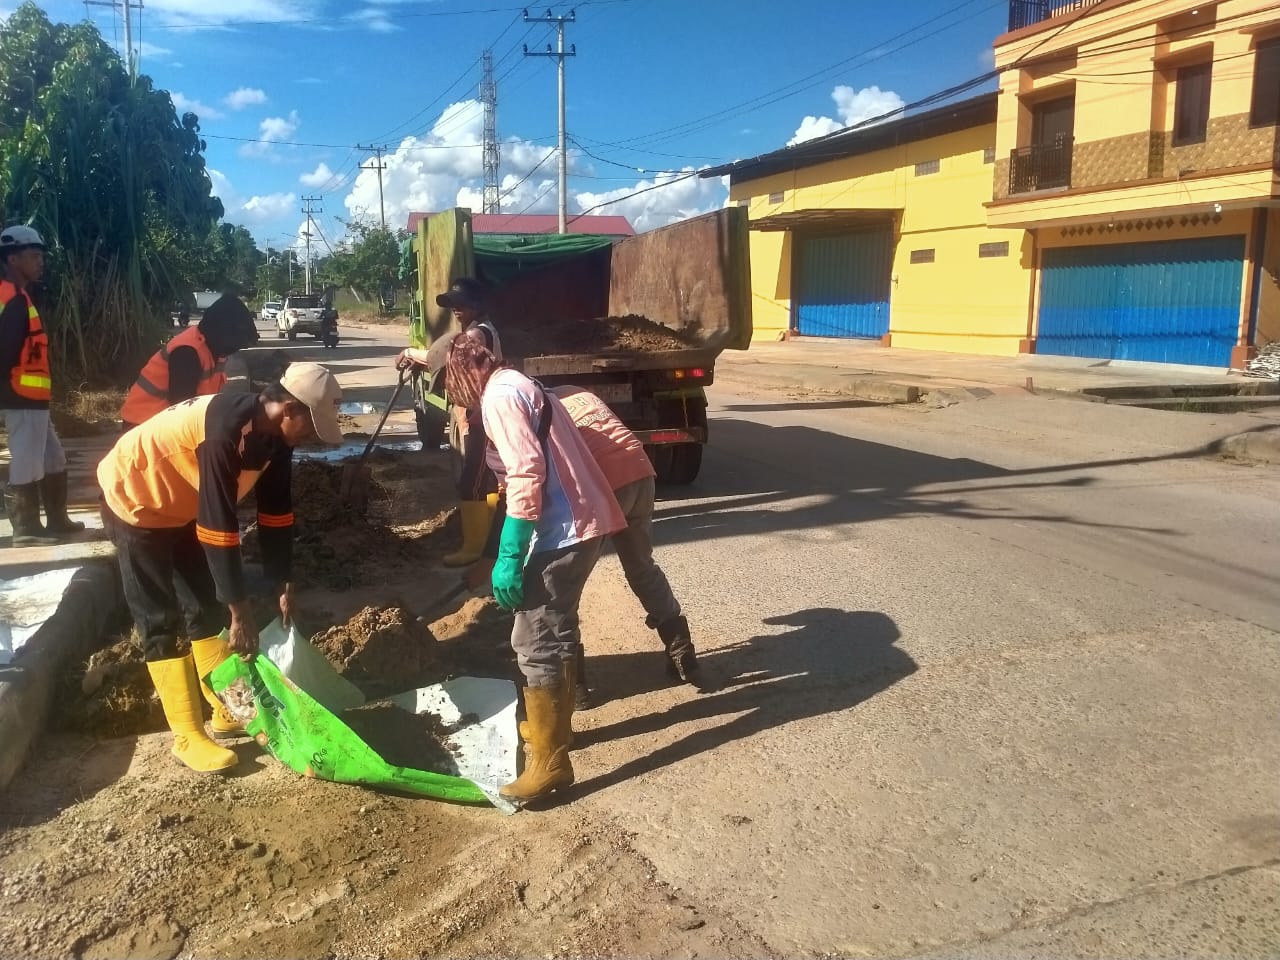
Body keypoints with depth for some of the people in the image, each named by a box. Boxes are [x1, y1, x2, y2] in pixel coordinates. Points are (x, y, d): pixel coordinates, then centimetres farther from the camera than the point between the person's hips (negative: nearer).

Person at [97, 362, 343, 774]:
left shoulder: (274, 433, -9)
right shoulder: (227, 430, -36)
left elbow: (276, 511, 0)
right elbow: (219, 524, -34)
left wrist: (284, 585, 2)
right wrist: (240, 611, -29)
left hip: (182, 507, 9)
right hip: (135, 502, -9)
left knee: (206, 608, 11)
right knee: (161, 622, -5)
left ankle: (227, 712, 22)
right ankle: (187, 736, 3)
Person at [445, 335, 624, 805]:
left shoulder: (499, 395, -10)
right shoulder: (517, 385, 21)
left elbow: (527, 474, -22)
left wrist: (509, 557, -21)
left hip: (561, 530, -10)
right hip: (583, 520, 10)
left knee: (534, 642, -5)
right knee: (556, 629, 23)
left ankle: (549, 761, 1)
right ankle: (555, 723, 39)